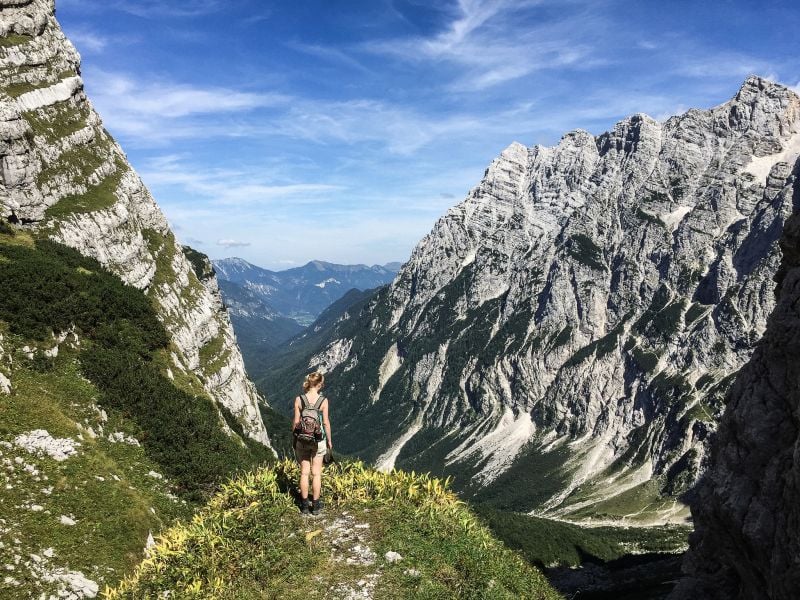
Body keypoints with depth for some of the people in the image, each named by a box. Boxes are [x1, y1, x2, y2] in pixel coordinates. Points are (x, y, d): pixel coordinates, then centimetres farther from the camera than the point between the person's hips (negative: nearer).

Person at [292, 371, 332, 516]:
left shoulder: (299, 399, -8)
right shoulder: (323, 401, -12)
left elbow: (296, 422, -5)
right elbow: (326, 423, -7)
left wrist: (294, 438, 9)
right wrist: (329, 440, 6)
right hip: (319, 439, -1)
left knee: (304, 472, 11)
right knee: (316, 473, 9)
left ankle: (305, 505, 18)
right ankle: (315, 505, 16)